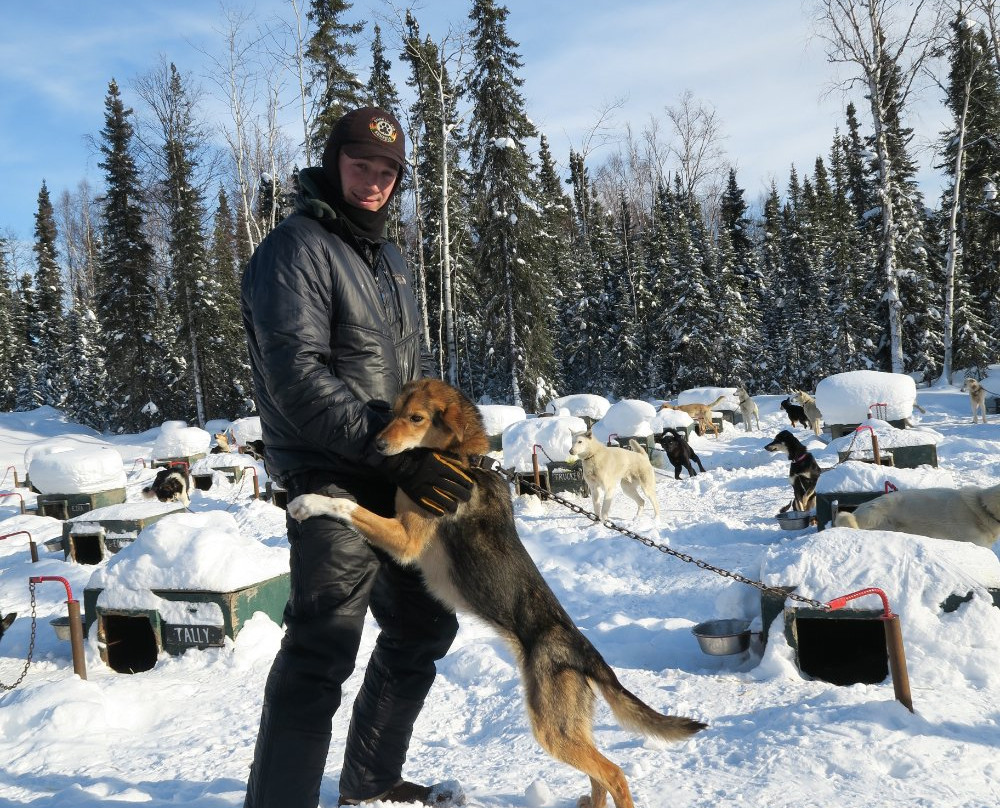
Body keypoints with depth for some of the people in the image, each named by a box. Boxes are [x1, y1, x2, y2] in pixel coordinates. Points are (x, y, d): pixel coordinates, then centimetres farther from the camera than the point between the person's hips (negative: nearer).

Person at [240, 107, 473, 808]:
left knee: (424, 627, 17)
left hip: (399, 481, 9)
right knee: (322, 652, -13)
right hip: (334, 482, -9)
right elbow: (298, 379, -21)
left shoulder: (388, 259, 19)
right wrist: (397, 456, -25)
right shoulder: (296, 248, -9)